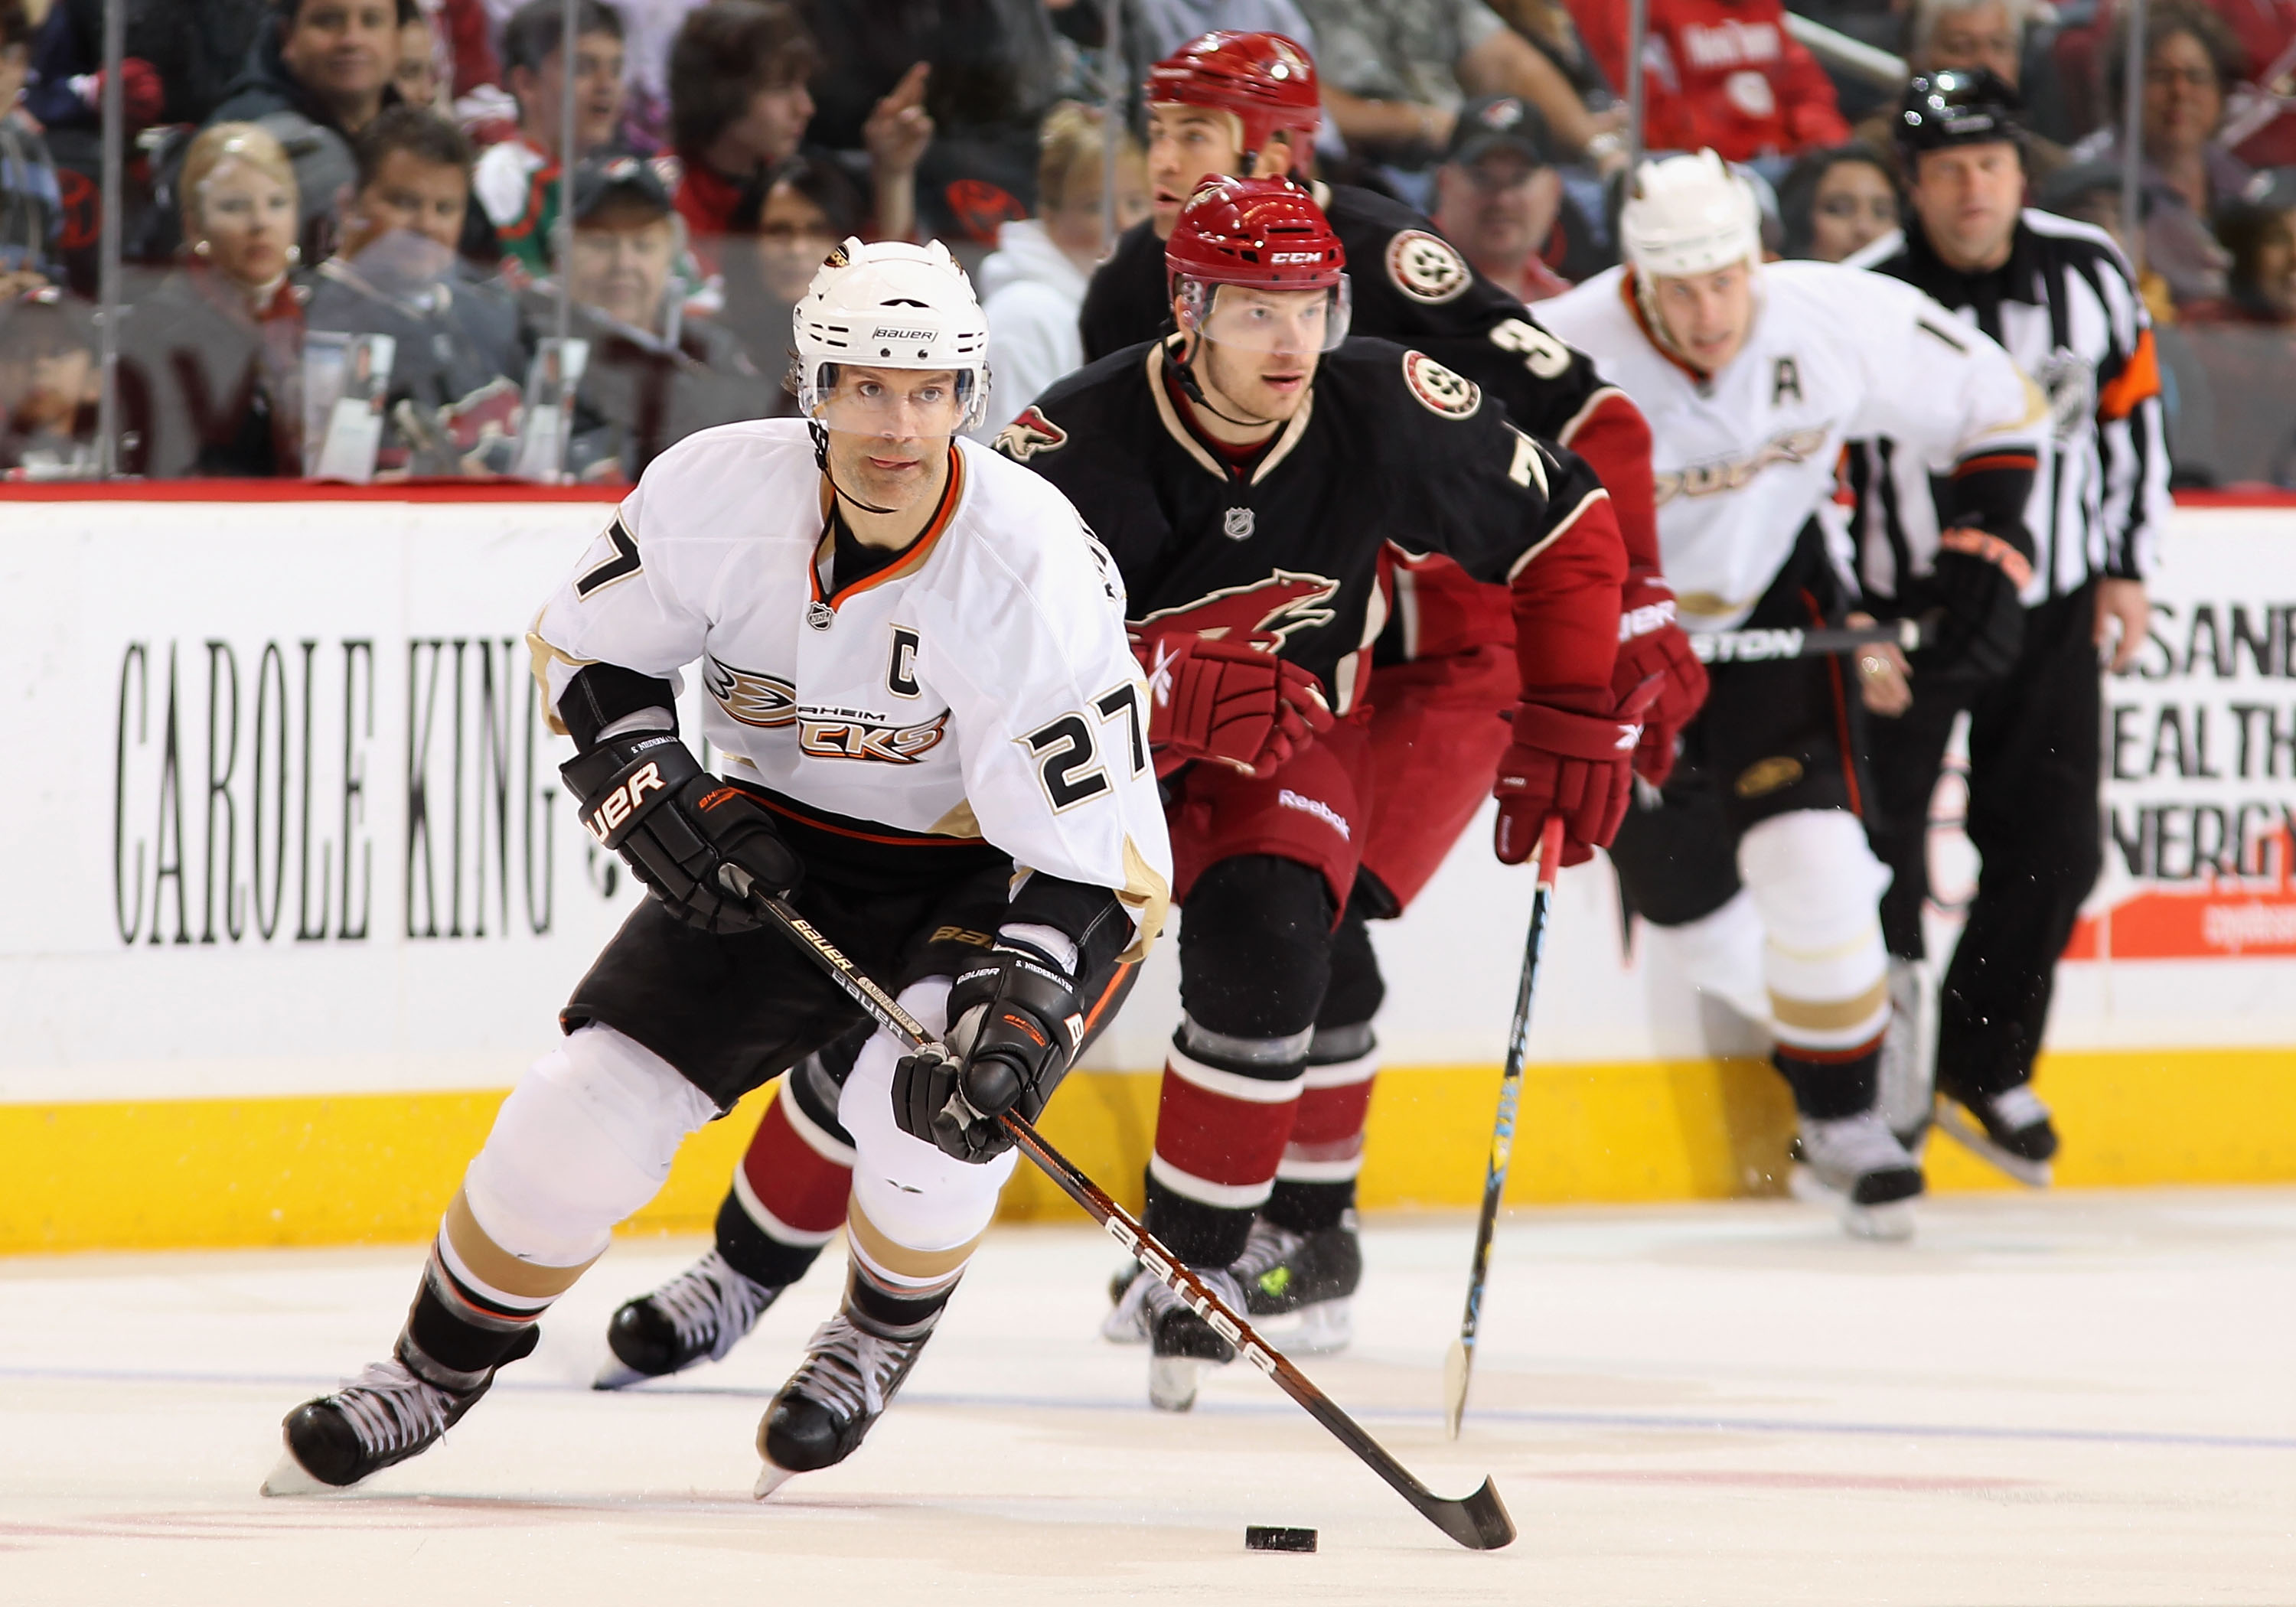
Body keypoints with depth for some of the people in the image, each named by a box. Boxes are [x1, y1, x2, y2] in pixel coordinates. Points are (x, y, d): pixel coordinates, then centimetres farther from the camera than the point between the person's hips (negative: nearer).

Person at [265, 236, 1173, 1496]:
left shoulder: (1033, 567, -30)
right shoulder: (717, 492, -19)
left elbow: (1101, 850, -30)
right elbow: (583, 647, 1)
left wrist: (1018, 1017, -43)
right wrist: (655, 792, -15)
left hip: (992, 870, -3)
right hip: (782, 851, 3)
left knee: (935, 1094, -30)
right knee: (596, 1094, -8)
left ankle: (888, 1327, 2)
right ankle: (436, 1370, 15)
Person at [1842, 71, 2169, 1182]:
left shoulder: (2087, 275, -4)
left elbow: (2133, 411, 10)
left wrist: (2127, 568, 8)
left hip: (2051, 607, 4)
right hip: (1900, 608, -4)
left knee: (2052, 851, 6)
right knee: (1877, 849, -7)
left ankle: (1987, 1064, 25)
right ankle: (1878, 1081, 7)